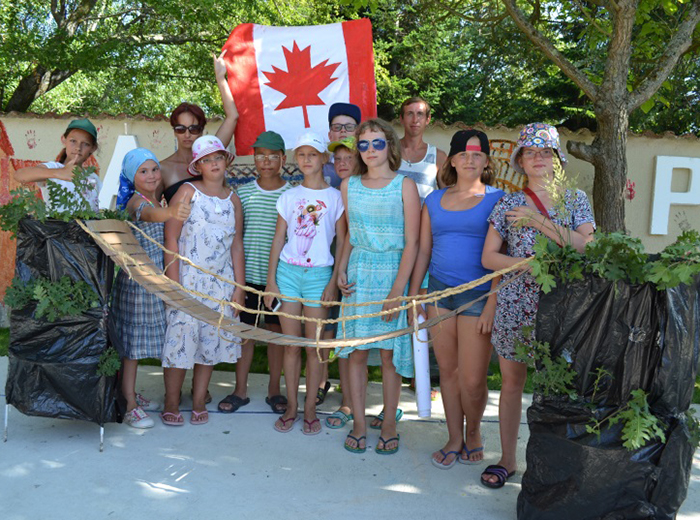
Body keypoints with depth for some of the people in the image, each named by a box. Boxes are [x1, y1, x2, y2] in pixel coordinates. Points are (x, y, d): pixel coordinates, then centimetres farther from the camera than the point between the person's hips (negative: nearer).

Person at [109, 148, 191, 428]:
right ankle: (130, 407, 6)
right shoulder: (137, 201, -19)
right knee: (133, 341, -2)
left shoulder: (156, 198, 8)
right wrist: (170, 212, -63)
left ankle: (130, 393, 30)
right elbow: (149, 214, -42)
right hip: (136, 280, -8)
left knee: (138, 340, 17)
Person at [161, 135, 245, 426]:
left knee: (211, 341, 7)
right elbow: (171, 239, -6)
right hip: (188, 279, -4)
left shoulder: (232, 200, 9)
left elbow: (237, 246, 10)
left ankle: (199, 403, 20)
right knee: (182, 339, -2)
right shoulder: (188, 192, -2)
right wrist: (174, 283, -12)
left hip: (221, 283, 4)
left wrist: (239, 287, 5)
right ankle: (171, 405, 14)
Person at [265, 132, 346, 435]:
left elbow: (343, 243, 1)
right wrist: (271, 281, 4)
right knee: (291, 343, 6)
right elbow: (278, 240, 9)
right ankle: (291, 406, 18)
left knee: (314, 346, 3)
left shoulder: (335, 197, 1)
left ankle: (310, 409, 15)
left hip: (319, 274, -2)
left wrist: (334, 282, -6)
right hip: (288, 272, 2)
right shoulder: (289, 197, 8)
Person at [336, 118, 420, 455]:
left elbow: (411, 243, -8)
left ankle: (389, 423, 18)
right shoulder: (349, 186, 7)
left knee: (389, 352, 2)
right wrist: (341, 270, 4)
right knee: (356, 351, 4)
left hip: (392, 272, -3)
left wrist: (397, 291, -13)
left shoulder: (404, 186, -5)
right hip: (358, 274, 3)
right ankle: (359, 423, 16)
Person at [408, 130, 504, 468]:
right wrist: (413, 296, 11)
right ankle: (454, 439, 27)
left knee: (472, 379, -3)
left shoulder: (498, 199, -1)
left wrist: (493, 302, -13)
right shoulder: (434, 200, 11)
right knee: (448, 371, 11)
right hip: (440, 291, 4)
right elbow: (423, 250, 14)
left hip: (478, 294, -4)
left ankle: (473, 432, 25)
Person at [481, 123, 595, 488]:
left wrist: (539, 221, -14)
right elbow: (488, 257, 1)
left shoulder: (576, 200, 6)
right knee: (512, 382, 7)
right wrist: (531, 263, -13)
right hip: (515, 303, 1)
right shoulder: (509, 204, 5)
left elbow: (585, 246, -10)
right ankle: (507, 459, 22)